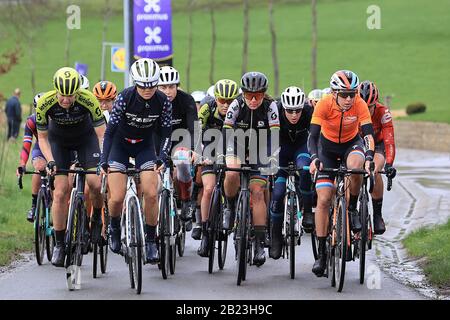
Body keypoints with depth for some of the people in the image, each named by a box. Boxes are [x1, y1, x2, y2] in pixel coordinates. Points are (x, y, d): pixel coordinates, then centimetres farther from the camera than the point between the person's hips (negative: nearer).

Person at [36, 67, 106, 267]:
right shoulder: (45, 104, -28)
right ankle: (59, 244, 1)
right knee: (60, 192, -10)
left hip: (86, 138, 0)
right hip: (58, 140, 0)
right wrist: (50, 161, -26)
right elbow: (42, 137, -13)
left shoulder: (88, 100, -32)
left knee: (96, 183, -20)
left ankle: (97, 219, 9)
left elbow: (101, 134, -27)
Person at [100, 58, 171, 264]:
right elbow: (110, 130, -20)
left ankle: (150, 240, -2)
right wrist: (104, 161, -27)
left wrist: (162, 158, -24)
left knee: (151, 193, -17)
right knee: (117, 198, -13)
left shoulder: (163, 102, -18)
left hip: (144, 146, 1)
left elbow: (166, 133, -10)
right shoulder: (125, 98, -24)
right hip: (120, 144, -1)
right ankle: (114, 227, 19)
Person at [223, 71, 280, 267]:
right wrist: (225, 156, -37)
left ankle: (260, 243, -8)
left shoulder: (270, 106, -19)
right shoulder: (236, 105, -19)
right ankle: (230, 207, -2)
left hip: (259, 151, 0)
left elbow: (274, 135, -25)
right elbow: (226, 132, -24)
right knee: (232, 174, -32)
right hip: (238, 147, 0)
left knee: (257, 193, -10)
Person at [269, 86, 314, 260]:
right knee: (277, 192, -12)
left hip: (301, 145, 0)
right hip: (282, 146, 0)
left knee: (306, 170, -34)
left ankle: (307, 212, -17)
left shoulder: (309, 113, -28)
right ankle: (275, 237, 3)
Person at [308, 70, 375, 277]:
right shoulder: (324, 105, -27)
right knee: (323, 199, -10)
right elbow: (313, 136, -29)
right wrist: (314, 158, -47)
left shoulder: (359, 105, -26)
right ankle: (321, 253, -3)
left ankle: (353, 209, -10)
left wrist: (369, 156, -48)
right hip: (328, 146, 0)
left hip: (351, 143, 0)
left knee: (355, 166, -37)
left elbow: (368, 134, -30)